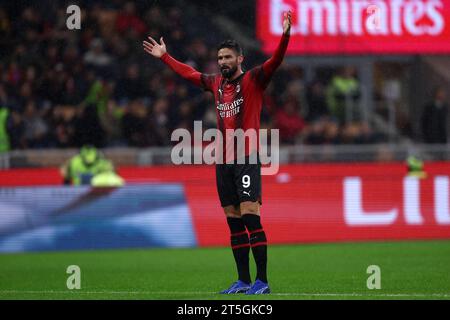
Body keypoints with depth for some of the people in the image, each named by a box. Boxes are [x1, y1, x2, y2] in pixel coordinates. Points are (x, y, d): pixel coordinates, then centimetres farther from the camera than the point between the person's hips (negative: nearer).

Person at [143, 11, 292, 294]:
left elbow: (275, 61, -17)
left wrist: (285, 36, -32)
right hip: (223, 162, 7)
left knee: (250, 215, -14)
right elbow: (189, 73, 31)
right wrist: (164, 56, 38)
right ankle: (243, 280, 12)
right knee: (234, 221, 7)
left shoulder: (253, 80, -2)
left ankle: (262, 281, -13)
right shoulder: (216, 83, 16)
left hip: (247, 159, -7)